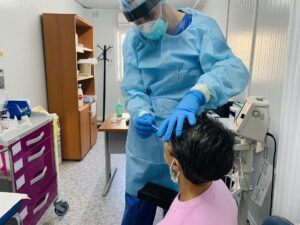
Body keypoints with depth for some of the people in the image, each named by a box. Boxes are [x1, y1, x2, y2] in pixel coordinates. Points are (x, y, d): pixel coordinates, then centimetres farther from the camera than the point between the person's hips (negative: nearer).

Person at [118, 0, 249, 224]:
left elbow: (233, 68, -27)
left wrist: (194, 96, -46)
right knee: (136, 206, 18)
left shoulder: (201, 27, -11)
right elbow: (132, 89, -7)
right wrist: (140, 114, -28)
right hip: (146, 140, 2)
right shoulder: (134, 38, -2)